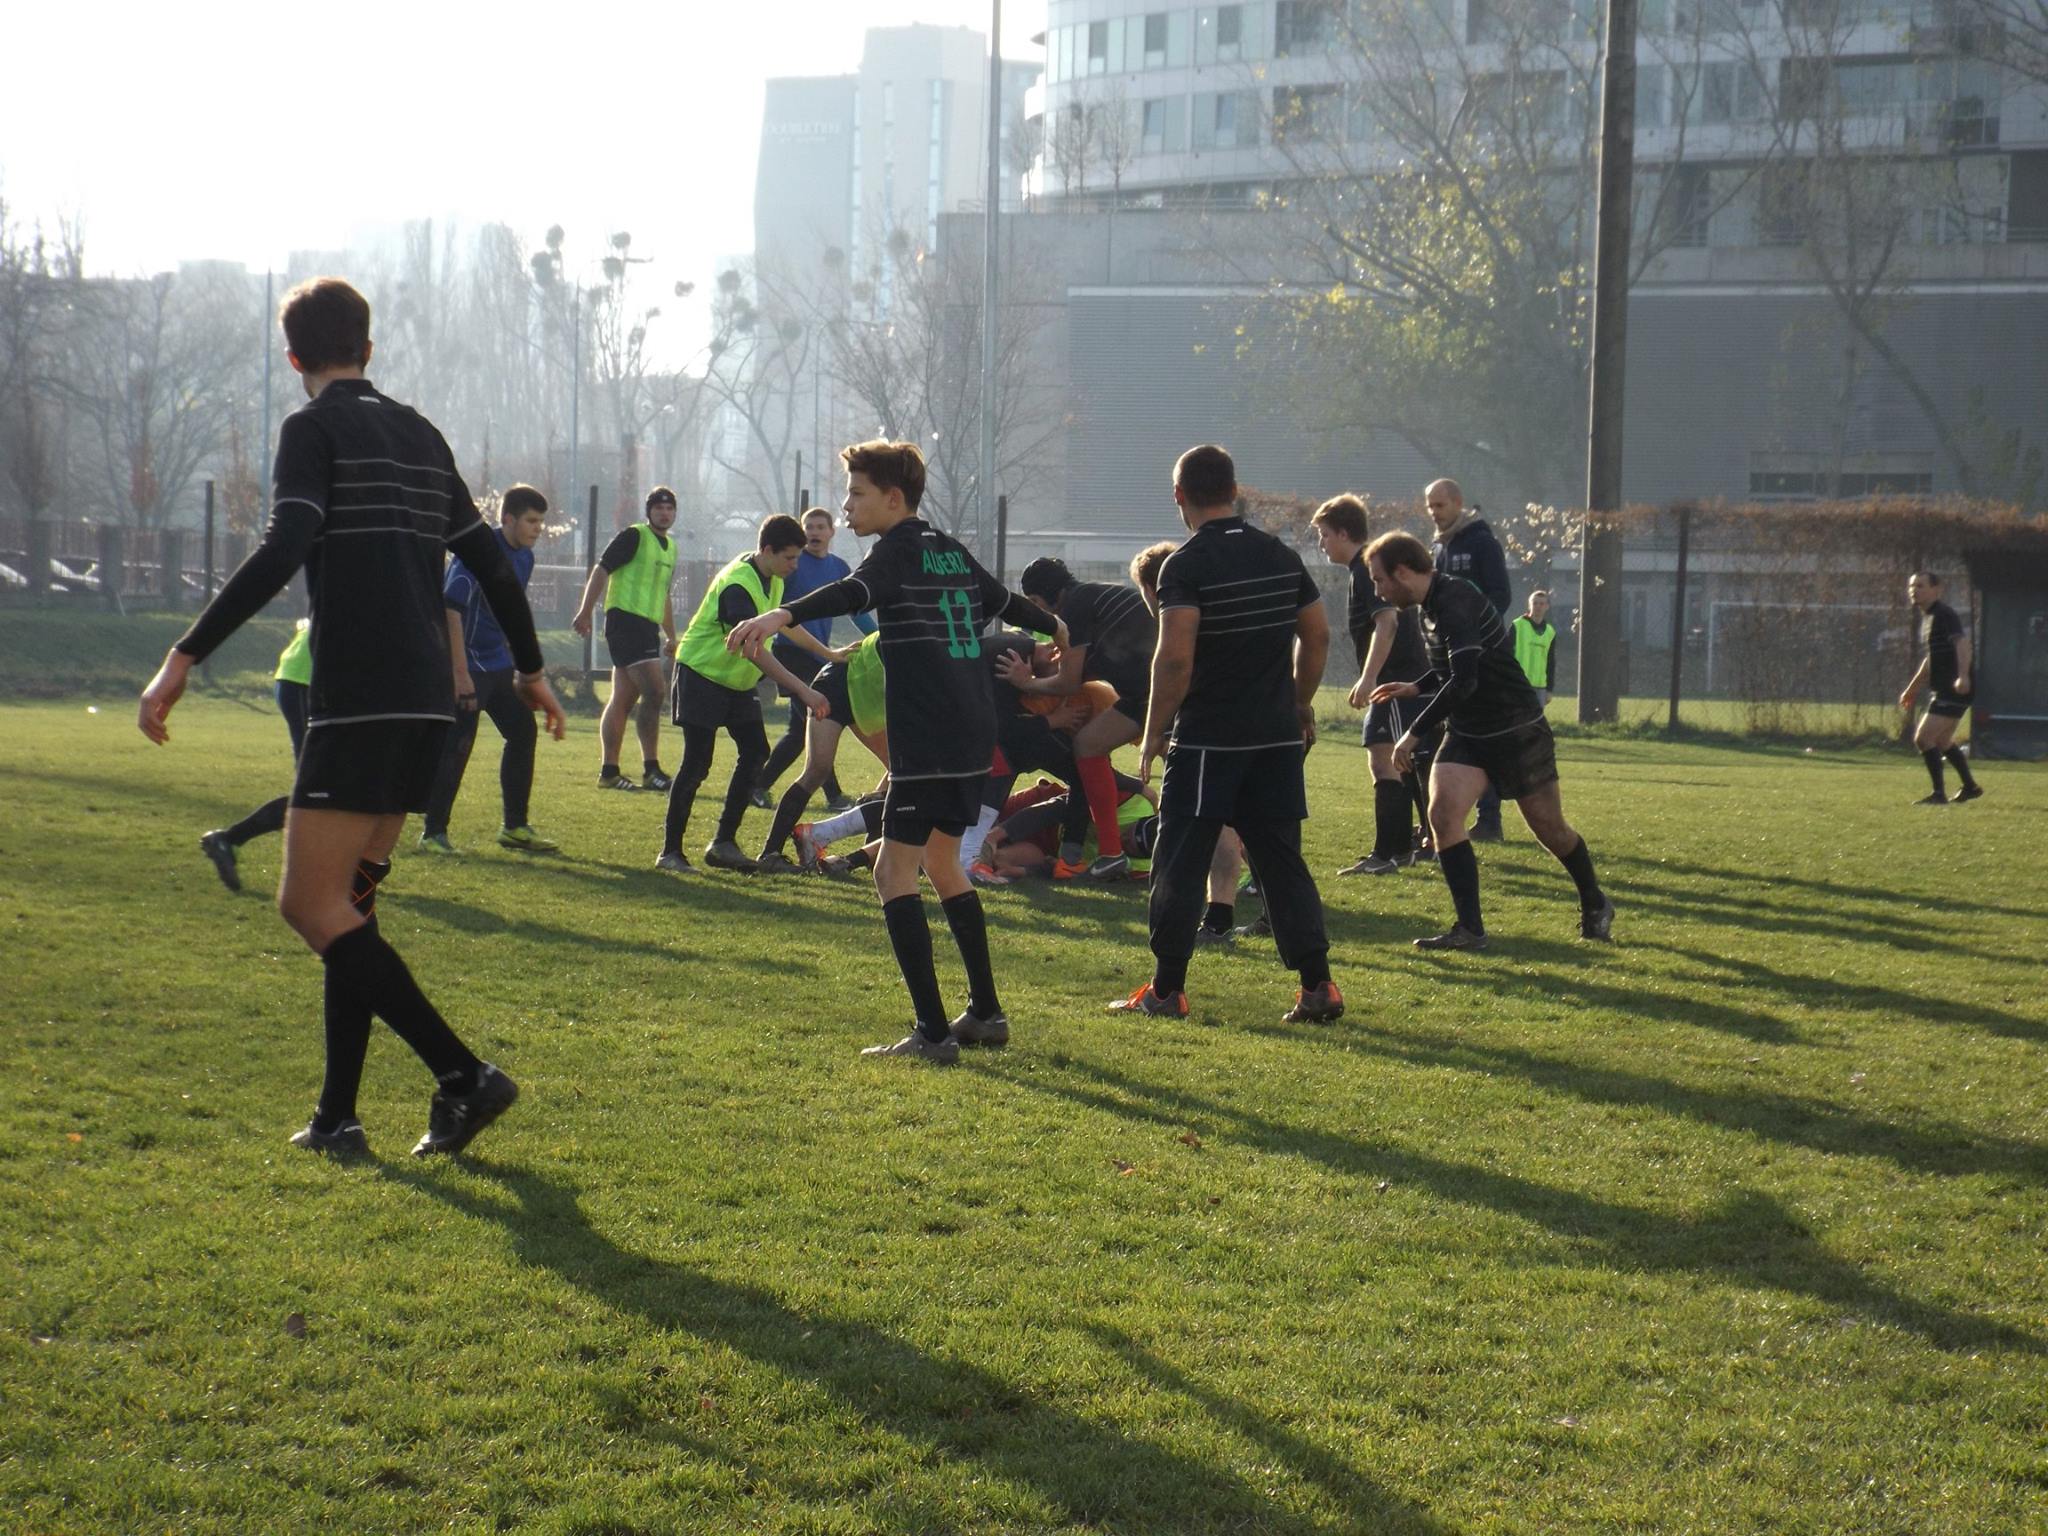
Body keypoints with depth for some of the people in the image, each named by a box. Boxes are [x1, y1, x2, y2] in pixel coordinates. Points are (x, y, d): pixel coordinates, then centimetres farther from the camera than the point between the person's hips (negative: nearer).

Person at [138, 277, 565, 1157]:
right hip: (429, 701, 8)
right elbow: (489, 560, 22)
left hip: (359, 700, -8)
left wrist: (185, 656, -19)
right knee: (347, 901, 14)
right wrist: (529, 668, 34)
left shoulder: (314, 426, -3)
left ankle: (462, 1077, -15)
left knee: (312, 904, -7)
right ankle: (337, 1118, 12)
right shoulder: (419, 434, 18)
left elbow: (282, 551, -18)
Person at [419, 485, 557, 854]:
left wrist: (521, 665, 21)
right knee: (456, 746, -7)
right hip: (469, 666, -9)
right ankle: (433, 833, 1)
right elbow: (451, 610, -23)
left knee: (523, 733, 8)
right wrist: (461, 674, -25)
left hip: (499, 666, 9)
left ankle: (514, 827, 17)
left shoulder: (523, 558, 8)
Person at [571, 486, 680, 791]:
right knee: (654, 690, -16)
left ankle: (609, 772, 11)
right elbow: (601, 569, -9)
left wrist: (671, 636, 29)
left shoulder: (670, 547, 19)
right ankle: (650, 769, -13)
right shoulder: (634, 536, -6)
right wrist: (586, 611, -15)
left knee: (623, 699, 9)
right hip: (625, 619, -8)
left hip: (647, 626, 8)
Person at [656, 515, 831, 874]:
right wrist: (803, 690, -40)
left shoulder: (772, 580, 1)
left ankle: (723, 843, 7)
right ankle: (670, 852, -4)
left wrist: (827, 653, 24)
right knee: (697, 763, -11)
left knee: (755, 753, 0)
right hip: (701, 673, -9)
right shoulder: (737, 585, -28)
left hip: (738, 681, 9)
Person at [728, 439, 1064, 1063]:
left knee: (894, 871, -8)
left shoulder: (899, 549, -8)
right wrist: (1052, 625, 57)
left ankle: (932, 1032, -14)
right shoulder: (950, 550, 18)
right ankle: (986, 1014, 27)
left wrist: (783, 615, -47)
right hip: (974, 737, 9)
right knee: (941, 861, 22)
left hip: (928, 744, -9)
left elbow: (853, 591, -31)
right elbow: (1004, 599, 36)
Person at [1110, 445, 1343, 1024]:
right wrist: (1301, 705, 25)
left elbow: (1175, 657, -20)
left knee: (1179, 865, 4)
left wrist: (1154, 732, -12)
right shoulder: (1281, 556, 8)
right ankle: (1317, 987, 6)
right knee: (1283, 863, 10)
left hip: (1207, 739, -5)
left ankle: (1166, 990, 8)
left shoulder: (1185, 564, -11)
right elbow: (1317, 636, 13)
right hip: (1277, 737, 5)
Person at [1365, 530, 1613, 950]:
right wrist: (1415, 689, 9)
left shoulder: (1454, 604, -25)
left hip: (1518, 732, -8)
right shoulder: (1431, 605, 5)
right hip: (1466, 733, 8)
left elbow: (1463, 681, -34)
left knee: (1549, 827, 5)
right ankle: (1469, 928, -12)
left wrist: (1414, 733, -29)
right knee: (1442, 812, -14)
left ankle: (1595, 906, 31)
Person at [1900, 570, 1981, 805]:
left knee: (1923, 738, -13)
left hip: (1955, 689, -10)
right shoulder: (1927, 618, 18)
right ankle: (1970, 787, 33)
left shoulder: (1943, 615, -13)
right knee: (1942, 742, 20)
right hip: (1941, 690, 10)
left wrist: (1963, 675, -44)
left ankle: (1939, 794, -8)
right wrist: (1912, 689, 36)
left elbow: (1962, 642, -29)